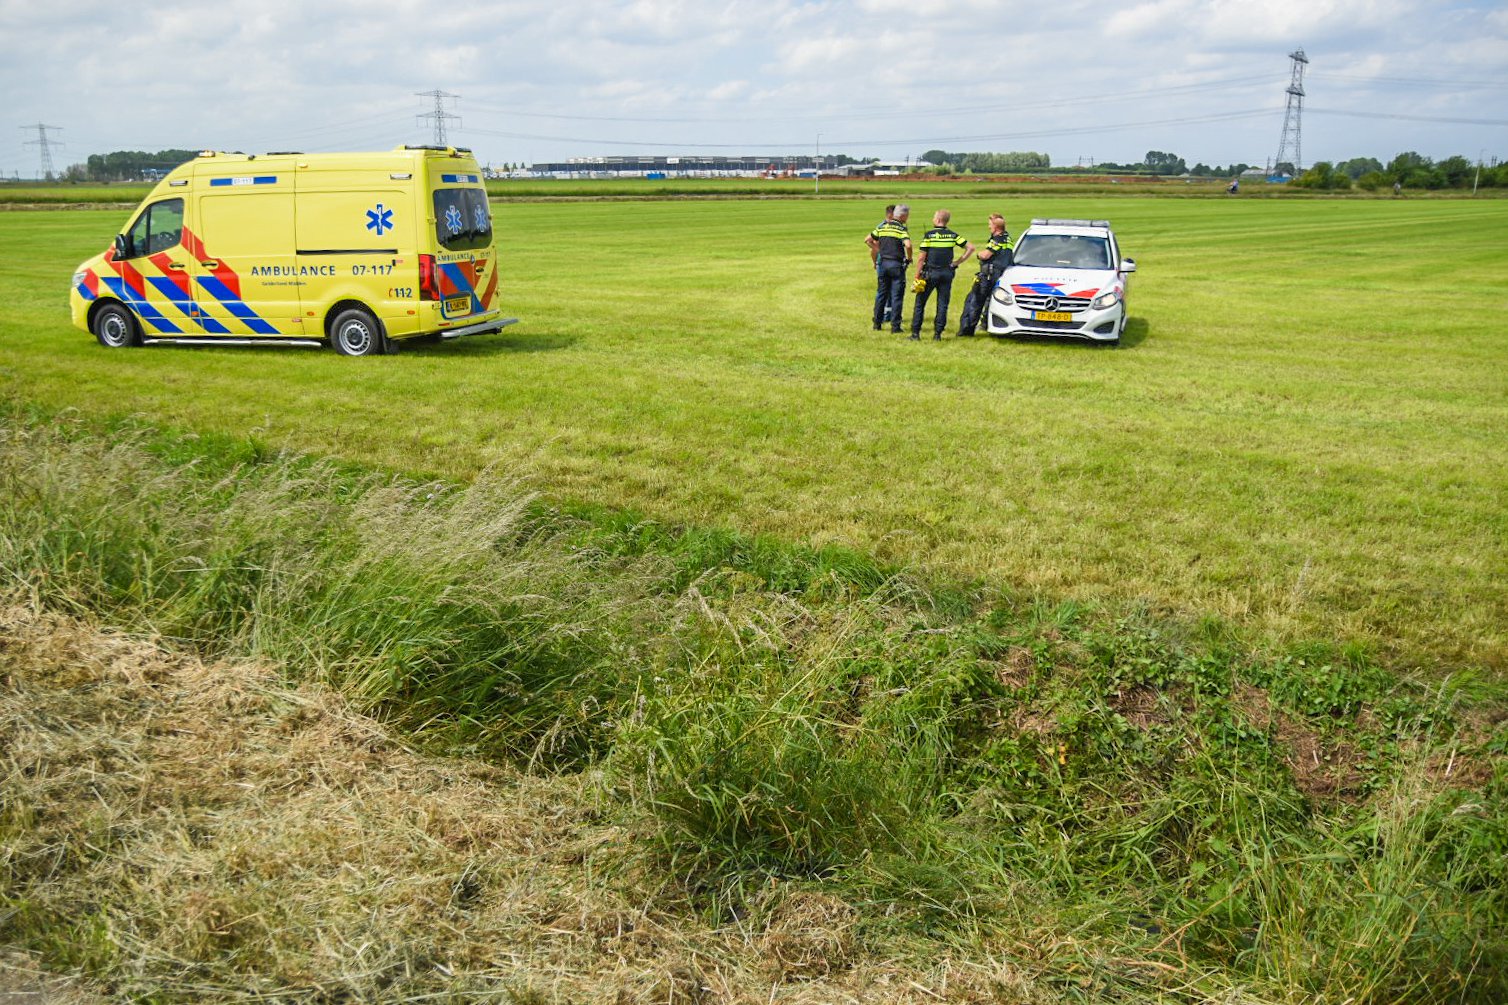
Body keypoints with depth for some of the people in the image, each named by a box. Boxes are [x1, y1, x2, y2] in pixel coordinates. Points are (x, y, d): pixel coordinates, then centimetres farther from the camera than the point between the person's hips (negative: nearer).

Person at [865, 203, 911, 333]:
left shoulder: (882, 227, 7)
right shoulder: (901, 228, -11)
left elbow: (867, 240, 14)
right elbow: (908, 245, -25)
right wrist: (909, 258, -9)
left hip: (883, 263, 5)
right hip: (896, 264, -5)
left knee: (881, 293, 15)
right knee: (896, 295, 0)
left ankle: (877, 322, 18)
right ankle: (895, 326, -1)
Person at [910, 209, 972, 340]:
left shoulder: (929, 235, -6)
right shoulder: (952, 235, 4)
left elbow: (921, 258, -8)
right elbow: (970, 248, 3)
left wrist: (917, 276, -3)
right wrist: (958, 262, 7)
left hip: (930, 272, -3)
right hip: (947, 273, 3)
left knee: (920, 303, 6)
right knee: (942, 304, 8)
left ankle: (915, 333, 4)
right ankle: (937, 334, 5)